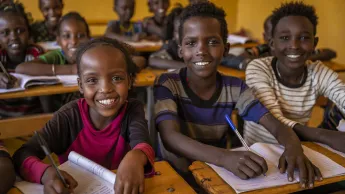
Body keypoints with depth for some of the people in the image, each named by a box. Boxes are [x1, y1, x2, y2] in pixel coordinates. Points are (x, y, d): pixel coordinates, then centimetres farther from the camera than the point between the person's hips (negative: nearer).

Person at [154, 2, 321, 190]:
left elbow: (276, 125, -10)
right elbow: (170, 137, -27)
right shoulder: (167, 84, -13)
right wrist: (224, 157, -43)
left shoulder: (235, 87, -3)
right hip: (175, 175, -3)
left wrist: (293, 147, -34)